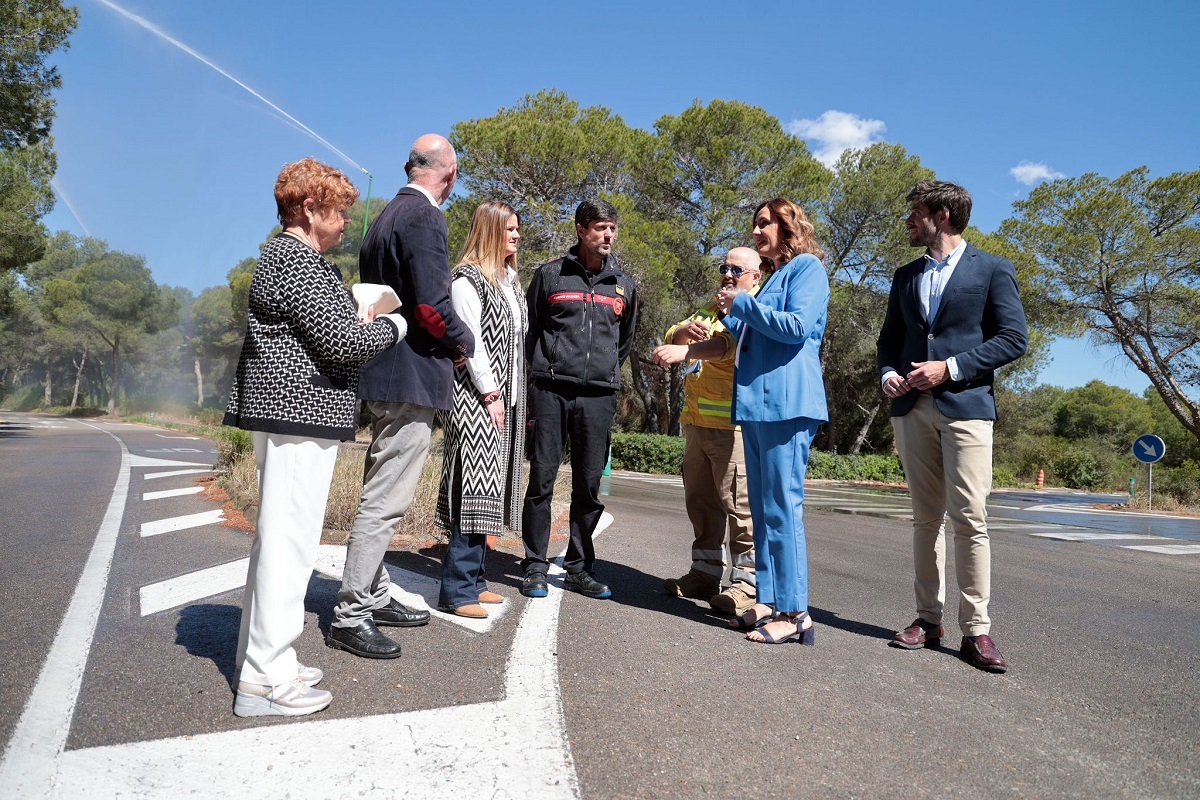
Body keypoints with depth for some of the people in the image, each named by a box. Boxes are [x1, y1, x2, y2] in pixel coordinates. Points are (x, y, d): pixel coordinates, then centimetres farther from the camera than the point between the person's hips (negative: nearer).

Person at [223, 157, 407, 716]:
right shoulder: (297, 260, -13)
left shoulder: (283, 256, 20)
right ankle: (264, 681, 1)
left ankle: (263, 662, 25)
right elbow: (340, 342, -19)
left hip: (284, 415, 11)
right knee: (289, 540, -7)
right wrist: (393, 325, -3)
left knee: (277, 539, 14)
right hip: (299, 416, -11)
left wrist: (359, 315, 15)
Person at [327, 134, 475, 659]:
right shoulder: (424, 218, -14)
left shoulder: (387, 216, 16)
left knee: (380, 496, 17)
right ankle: (349, 617, 4)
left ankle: (373, 597, 29)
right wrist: (463, 344, -4)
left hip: (384, 373, 10)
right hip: (413, 377, -10)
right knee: (385, 502, -4)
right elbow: (432, 307, -23)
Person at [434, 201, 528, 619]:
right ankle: (457, 590, -5)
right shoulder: (467, 279, -6)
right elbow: (471, 341, -12)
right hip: (475, 397, -8)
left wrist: (512, 396, 11)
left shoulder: (510, 282, 20)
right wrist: (490, 394, -13)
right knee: (475, 488, -10)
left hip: (505, 399, 9)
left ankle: (473, 579, 16)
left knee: (486, 491, 9)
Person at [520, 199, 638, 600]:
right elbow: (529, 328, 13)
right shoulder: (550, 274, 6)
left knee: (589, 486, 6)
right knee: (542, 480, -2)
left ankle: (578, 567, 18)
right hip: (550, 391, -2)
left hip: (599, 397, 3)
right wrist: (547, 368, 10)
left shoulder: (623, 285, 14)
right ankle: (536, 567, 9)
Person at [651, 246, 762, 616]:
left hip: (733, 424, -8)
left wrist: (686, 351, -36)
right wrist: (685, 331, -10)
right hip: (697, 422, 8)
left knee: (740, 504, -7)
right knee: (700, 501, 12)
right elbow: (672, 339, 13)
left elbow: (729, 344, -22)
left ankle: (746, 582, 0)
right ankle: (705, 573, 23)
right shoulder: (710, 309, 23)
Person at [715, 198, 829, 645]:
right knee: (762, 508, 9)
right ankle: (769, 600, 15)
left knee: (782, 507, -10)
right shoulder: (774, 276, 25)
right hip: (758, 403, 10)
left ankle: (795, 612, -4)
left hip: (786, 402, -10)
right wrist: (730, 315, 13)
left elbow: (797, 326, -16)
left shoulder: (807, 267, -1)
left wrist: (743, 304, -10)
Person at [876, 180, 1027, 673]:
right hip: (912, 409, 5)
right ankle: (928, 617, 14)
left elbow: (1014, 339, -3)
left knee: (969, 519, -7)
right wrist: (888, 373, -1)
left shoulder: (992, 270, 3)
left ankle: (976, 629, 0)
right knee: (926, 518, 8)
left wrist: (950, 367, -13)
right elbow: (889, 337, 20)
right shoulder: (905, 276, 17)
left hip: (965, 407, -4)